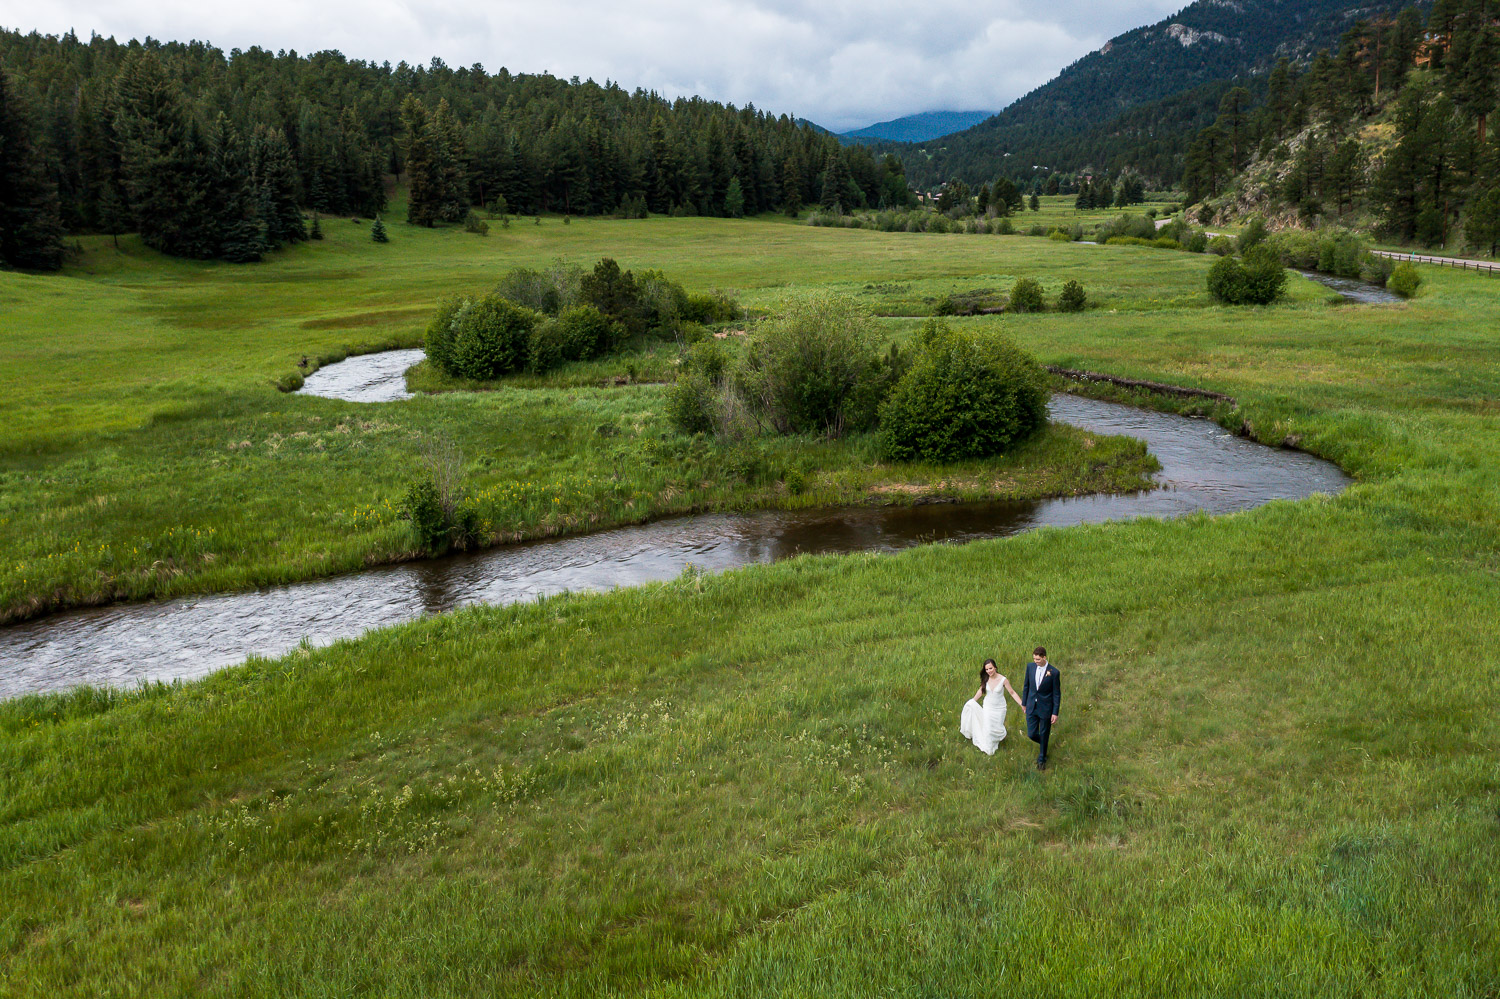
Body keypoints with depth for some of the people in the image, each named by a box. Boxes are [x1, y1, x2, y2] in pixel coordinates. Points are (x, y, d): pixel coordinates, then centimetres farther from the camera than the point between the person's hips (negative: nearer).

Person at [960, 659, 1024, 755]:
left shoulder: (1003, 680, -22)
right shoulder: (985, 679, -12)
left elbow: (1012, 693, -13)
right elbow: (981, 690, 4)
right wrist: (972, 702, 11)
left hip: (999, 708, -2)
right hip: (988, 707, 2)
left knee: (997, 727, 11)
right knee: (987, 727, 4)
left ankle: (1002, 735, 49)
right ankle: (988, 748, 25)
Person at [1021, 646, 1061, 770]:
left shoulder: (1054, 672, -17)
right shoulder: (1030, 667, -6)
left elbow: (1057, 694, -10)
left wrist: (1055, 713, -9)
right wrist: (1024, 703, 13)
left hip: (1045, 708, -3)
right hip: (1032, 707, 3)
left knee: (1044, 735, 10)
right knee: (1031, 734, 6)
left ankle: (1042, 759, 31)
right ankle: (1043, 744, 41)